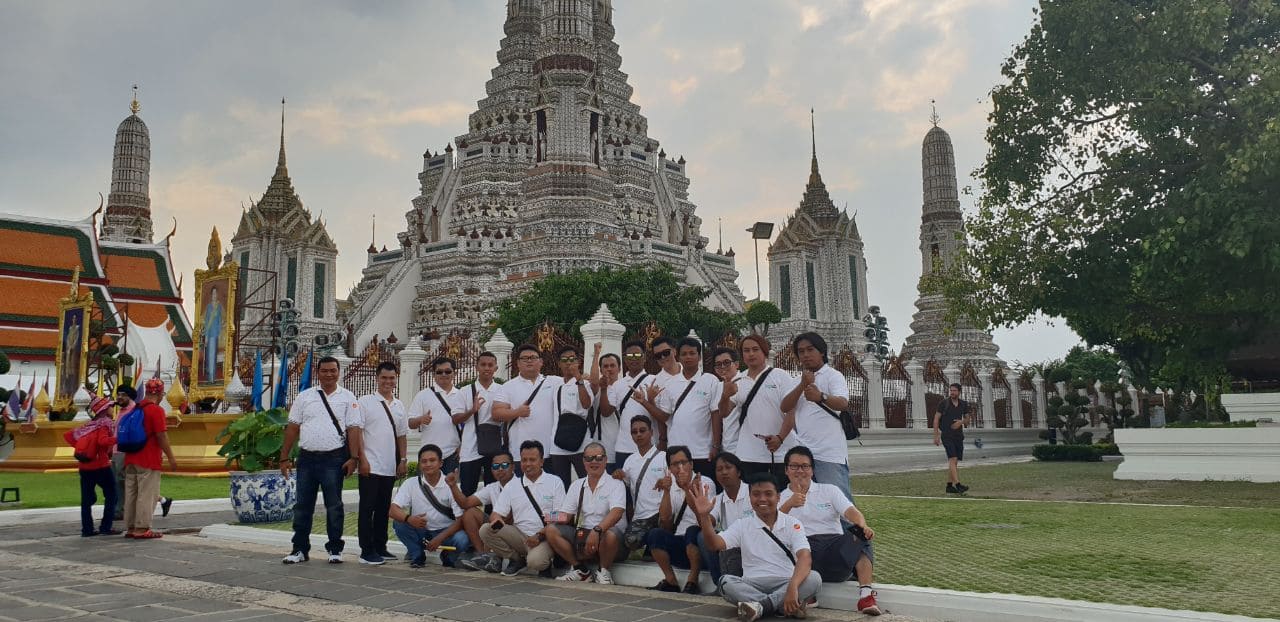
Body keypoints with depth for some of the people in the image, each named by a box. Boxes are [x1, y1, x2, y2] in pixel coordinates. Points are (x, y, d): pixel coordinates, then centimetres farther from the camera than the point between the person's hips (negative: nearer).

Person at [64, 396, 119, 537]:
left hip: (84, 467, 7)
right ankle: (105, 527, -1)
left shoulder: (89, 425, 12)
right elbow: (103, 441, -26)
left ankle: (87, 529, 12)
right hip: (100, 466, -7)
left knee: (87, 499, 10)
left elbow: (68, 435, 12)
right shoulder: (105, 423, -8)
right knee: (111, 496, 3)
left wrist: (79, 446, 11)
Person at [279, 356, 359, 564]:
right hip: (306, 457, 3)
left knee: (334, 506, 2)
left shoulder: (347, 397, 3)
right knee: (303, 506, 8)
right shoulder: (304, 397, 9)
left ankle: (335, 549, 12)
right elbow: (292, 428, 8)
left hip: (334, 459, -3)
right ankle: (300, 549, 17)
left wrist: (354, 457, -11)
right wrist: (285, 457, 4)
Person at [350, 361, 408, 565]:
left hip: (390, 467, 6)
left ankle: (380, 547, 21)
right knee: (367, 508, -1)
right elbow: (355, 430, -9)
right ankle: (367, 551, 5)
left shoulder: (399, 405, 14)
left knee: (383, 509, 12)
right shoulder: (365, 402, -4)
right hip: (370, 466, -6)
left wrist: (403, 460, 12)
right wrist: (362, 459, -14)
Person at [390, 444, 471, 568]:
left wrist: (439, 538, -22)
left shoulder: (450, 485, -9)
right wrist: (408, 518, -35)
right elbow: (393, 510, -13)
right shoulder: (410, 484, -5)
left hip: (445, 532, -1)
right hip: (420, 532, 2)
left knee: (462, 540, -32)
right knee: (399, 524, -26)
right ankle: (417, 556, -1)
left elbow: (460, 519, -12)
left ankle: (448, 557, 4)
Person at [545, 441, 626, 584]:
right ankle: (579, 569, -1)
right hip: (581, 535, 4)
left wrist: (597, 530, -36)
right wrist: (562, 518, -15)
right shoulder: (577, 485, 14)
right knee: (551, 530, -16)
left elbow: (616, 512, -20)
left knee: (611, 535, -38)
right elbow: (565, 515, 11)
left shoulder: (615, 485, -2)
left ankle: (604, 571, -7)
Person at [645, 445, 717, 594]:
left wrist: (688, 490, -25)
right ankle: (670, 581, -10)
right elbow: (665, 524, -1)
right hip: (678, 546, 4)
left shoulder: (705, 483, -4)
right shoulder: (670, 485, 8)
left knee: (692, 531, -34)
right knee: (654, 534, -23)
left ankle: (692, 582, -20)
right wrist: (666, 492, -11)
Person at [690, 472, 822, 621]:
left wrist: (792, 587, -34)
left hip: (785, 584, -1)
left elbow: (805, 557, -14)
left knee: (814, 578, -29)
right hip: (753, 586, 1)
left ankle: (760, 606, -28)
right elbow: (714, 544, -7)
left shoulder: (792, 523, 1)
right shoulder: (742, 525, 7)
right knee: (726, 582, -29)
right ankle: (786, 605, -31)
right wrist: (704, 516, -25)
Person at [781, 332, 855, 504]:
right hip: (803, 452, 6)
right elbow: (785, 407, 2)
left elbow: (843, 403, -23)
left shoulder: (833, 376, -3)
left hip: (830, 453, -6)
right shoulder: (800, 380, 17)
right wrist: (803, 385, -14)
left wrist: (821, 397, -43)